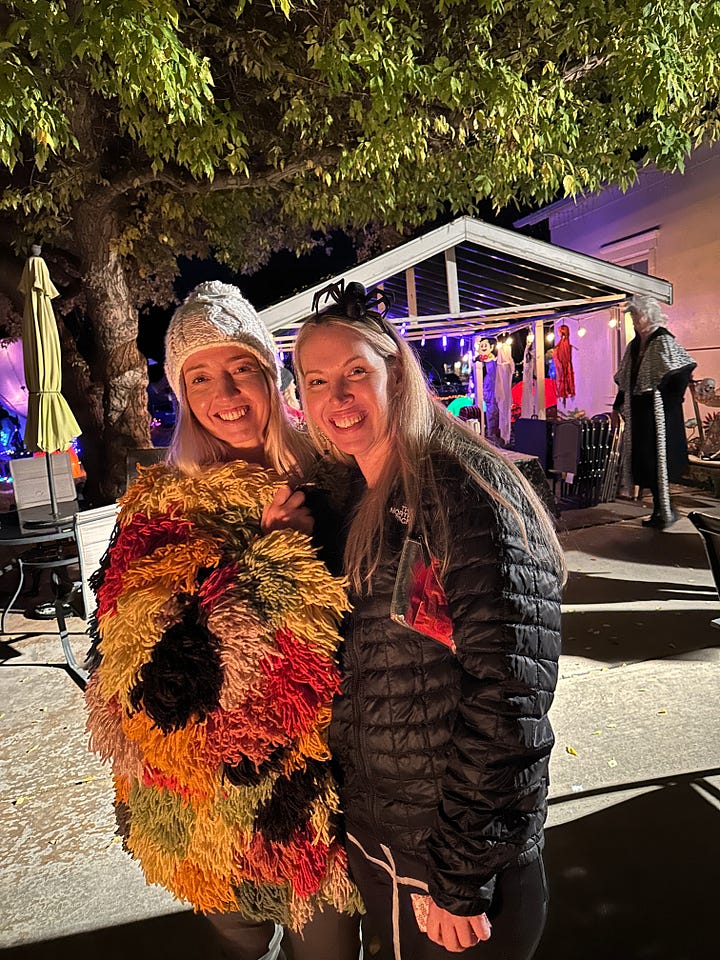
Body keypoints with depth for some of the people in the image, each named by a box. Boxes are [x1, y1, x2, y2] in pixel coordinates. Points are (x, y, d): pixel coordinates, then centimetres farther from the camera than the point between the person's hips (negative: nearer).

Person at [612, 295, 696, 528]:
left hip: (659, 411, -7)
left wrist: (672, 401, -14)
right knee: (644, 461, 9)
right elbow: (625, 380, 19)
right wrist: (617, 407, 16)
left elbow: (684, 370, -17)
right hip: (638, 412, 8)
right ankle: (659, 511, 18)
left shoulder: (663, 341, -8)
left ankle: (666, 511, 3)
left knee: (657, 459, -7)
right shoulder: (634, 345, 14)